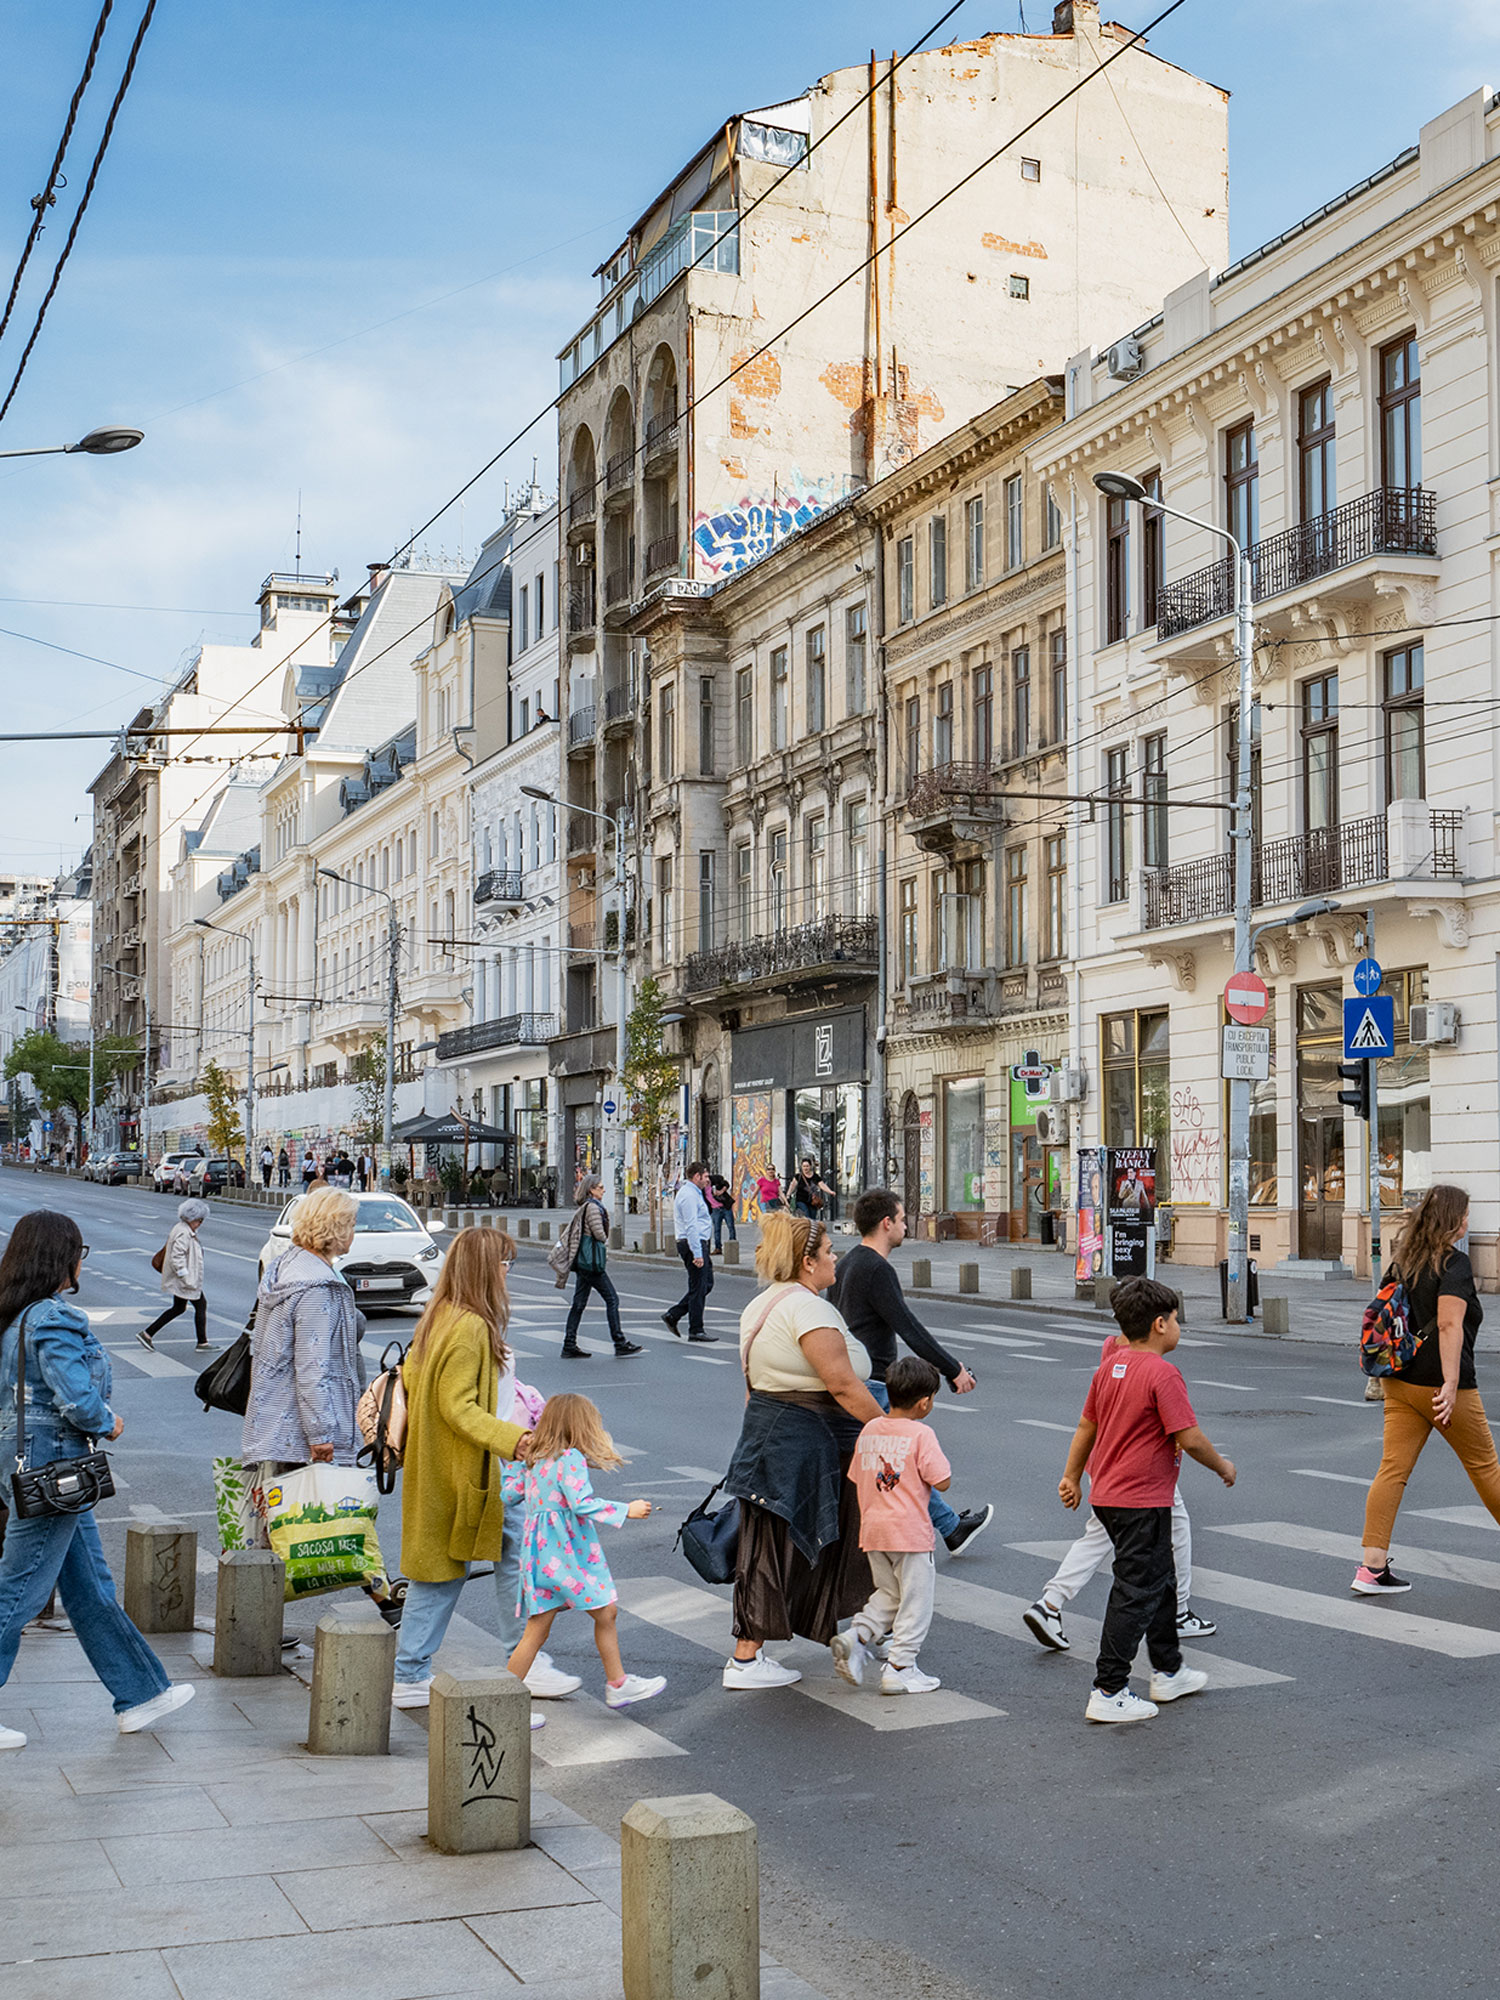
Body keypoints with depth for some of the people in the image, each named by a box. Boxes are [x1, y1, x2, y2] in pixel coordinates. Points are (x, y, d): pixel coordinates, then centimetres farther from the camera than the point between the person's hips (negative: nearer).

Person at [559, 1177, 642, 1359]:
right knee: (612, 1299, -4)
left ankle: (569, 1346, 9)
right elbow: (599, 1233, -17)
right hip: (592, 1261, -10)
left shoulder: (583, 1208, 15)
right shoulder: (593, 1207, -14)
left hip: (583, 1262, 10)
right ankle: (620, 1344, -1)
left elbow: (571, 1234, 18)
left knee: (579, 1303, 9)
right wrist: (606, 1243, 4)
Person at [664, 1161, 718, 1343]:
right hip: (694, 1245, -11)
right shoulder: (689, 1195, -16)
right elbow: (691, 1226, -22)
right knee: (698, 1288, -4)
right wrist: (697, 1253, -25)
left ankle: (673, 1315, 15)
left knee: (706, 1284, 13)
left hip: (698, 1244, 11)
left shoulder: (692, 1193, 18)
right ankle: (696, 1330, 2)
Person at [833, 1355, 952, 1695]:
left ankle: (855, 1637, 2)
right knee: (915, 1600, 6)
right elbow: (942, 1482, -17)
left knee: (889, 1595, 21)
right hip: (910, 1531, -6)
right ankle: (899, 1668, 6)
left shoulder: (869, 1430, 6)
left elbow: (858, 1479, 13)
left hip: (872, 1528, 7)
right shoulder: (920, 1434, -13)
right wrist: (943, 1466, 5)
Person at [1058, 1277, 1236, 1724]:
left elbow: (1086, 1426, 14)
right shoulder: (1162, 1373, -18)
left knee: (1159, 1581, 22)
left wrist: (1072, 1476, 23)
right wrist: (1222, 1466, -3)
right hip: (1142, 1502, -9)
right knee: (1135, 1593, -3)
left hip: (1107, 1495, 9)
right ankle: (1108, 1693, -1)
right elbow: (1189, 1439, -20)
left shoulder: (1109, 1366, 7)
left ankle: (1168, 1673, 34)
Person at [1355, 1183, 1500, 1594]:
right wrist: (1450, 1383, -25)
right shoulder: (1455, 1263, -11)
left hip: (1401, 1383, 7)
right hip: (1439, 1384, -7)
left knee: (1393, 1469, 1)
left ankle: (1371, 1568, -6)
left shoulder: (1402, 1262, 11)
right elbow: (1449, 1325, -21)